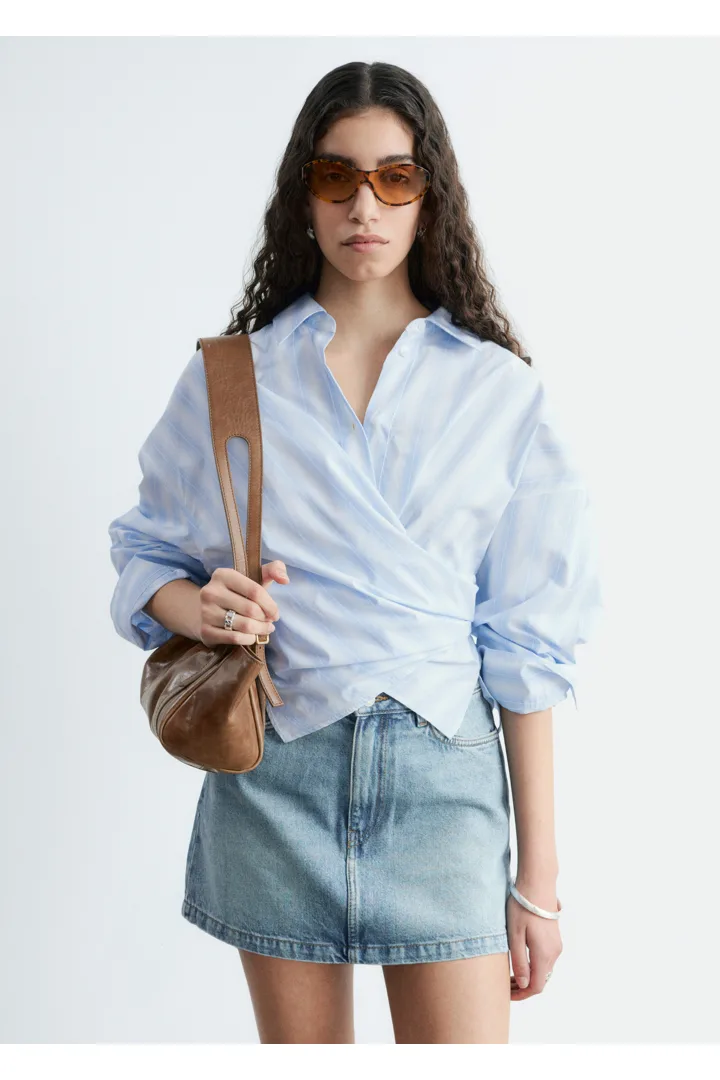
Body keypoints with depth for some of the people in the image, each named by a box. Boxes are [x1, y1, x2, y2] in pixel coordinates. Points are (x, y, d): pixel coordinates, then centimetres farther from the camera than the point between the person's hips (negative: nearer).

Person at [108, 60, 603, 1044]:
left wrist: (538, 877, -1)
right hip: (276, 768, 1)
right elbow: (145, 554, 13)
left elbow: (525, 647, 1)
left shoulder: (498, 389, 3)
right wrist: (198, 607, -12)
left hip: (441, 773, -1)